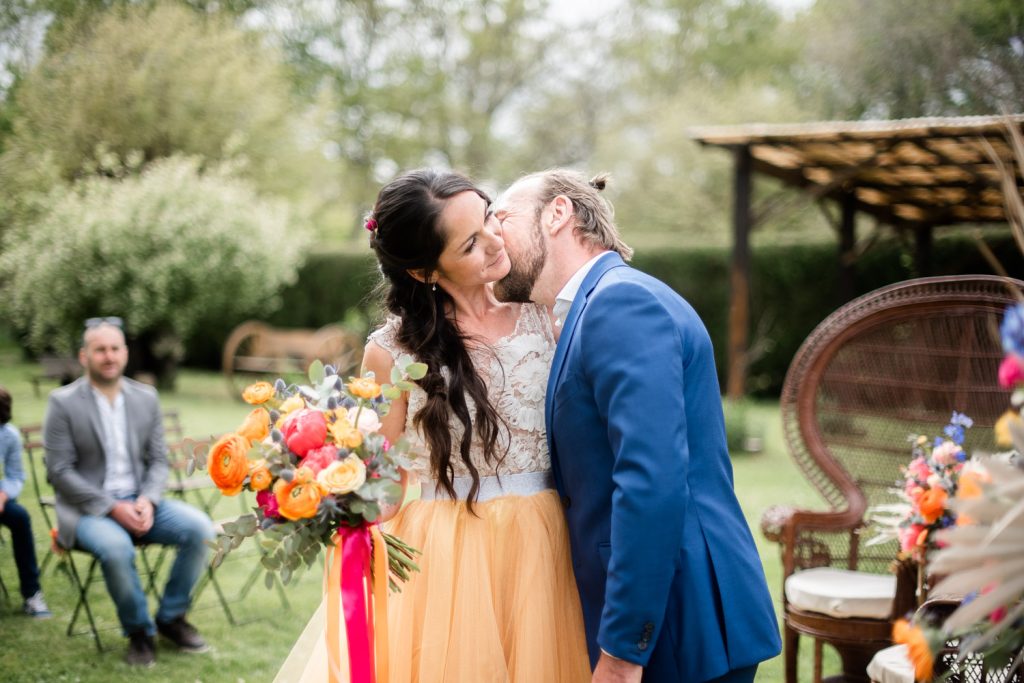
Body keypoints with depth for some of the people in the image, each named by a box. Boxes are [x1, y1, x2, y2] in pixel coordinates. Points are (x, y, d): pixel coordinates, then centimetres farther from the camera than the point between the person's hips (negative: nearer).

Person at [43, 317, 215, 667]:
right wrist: (112, 508, -19)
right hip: (88, 507, -4)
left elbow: (158, 460, 8)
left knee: (199, 527, -19)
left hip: (139, 503, 5)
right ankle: (139, 631, -10)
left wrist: (147, 500, -13)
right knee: (116, 547, -36)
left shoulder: (146, 398, 7)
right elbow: (59, 471, -10)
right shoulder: (63, 402, -6)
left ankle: (171, 617, 1)